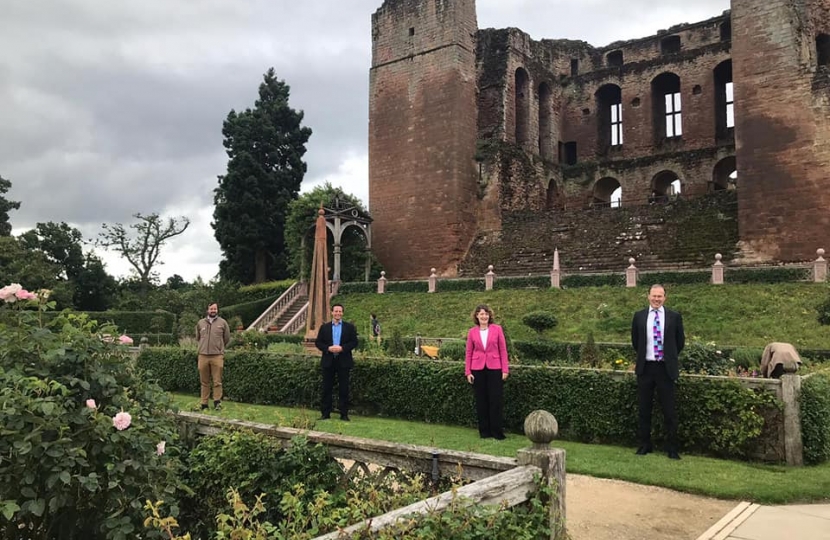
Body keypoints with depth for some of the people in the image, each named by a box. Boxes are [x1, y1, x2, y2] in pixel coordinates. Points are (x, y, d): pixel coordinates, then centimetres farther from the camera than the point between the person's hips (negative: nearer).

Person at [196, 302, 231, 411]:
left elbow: (227, 339, 12)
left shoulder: (222, 322, 4)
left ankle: (217, 402, 3)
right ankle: (204, 404, 13)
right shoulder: (200, 323, 11)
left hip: (217, 356, -2)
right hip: (203, 356, 2)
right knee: (204, 382, 7)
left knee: (217, 381, -3)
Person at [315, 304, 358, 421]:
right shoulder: (324, 327, 8)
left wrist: (342, 348, -16)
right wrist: (328, 348, -13)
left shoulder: (349, 327, 4)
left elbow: (354, 342, -1)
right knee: (327, 388, 5)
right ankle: (325, 413, 12)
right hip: (328, 362, 1)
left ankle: (344, 414, 8)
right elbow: (318, 342, 4)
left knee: (344, 388, 2)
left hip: (343, 362, -1)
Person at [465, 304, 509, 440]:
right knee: (481, 401, 7)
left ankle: (497, 432, 11)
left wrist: (505, 369, -3)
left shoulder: (497, 329, 0)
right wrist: (468, 372, 1)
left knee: (495, 401, 1)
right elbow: (469, 353, 6)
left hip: (494, 369, -1)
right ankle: (484, 431, 17)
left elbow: (503, 350, 1)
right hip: (478, 369, 1)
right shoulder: (472, 332, 2)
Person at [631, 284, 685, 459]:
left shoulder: (674, 317, -1)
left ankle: (672, 448, 12)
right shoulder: (639, 316, 3)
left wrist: (670, 357, 12)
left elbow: (680, 342, 8)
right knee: (644, 409, 10)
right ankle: (644, 445, 21)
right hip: (645, 368, 2)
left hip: (665, 369, -1)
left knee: (669, 411, 2)